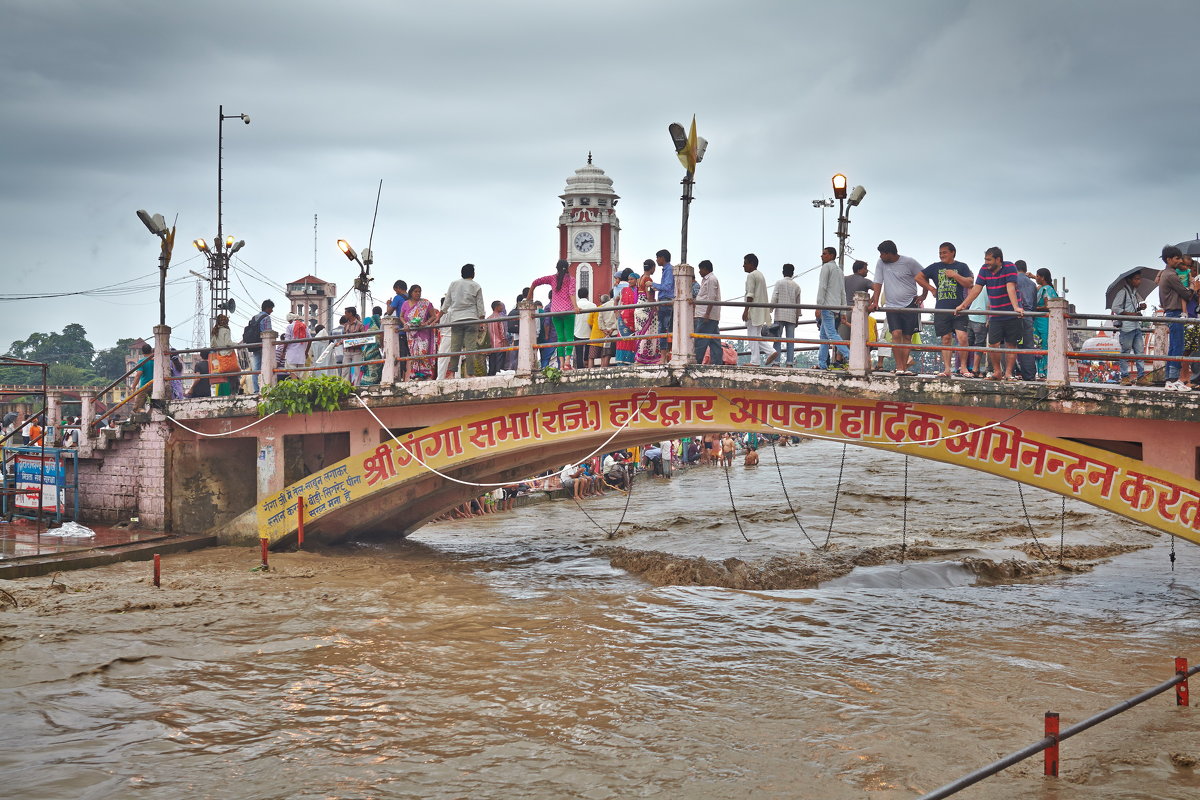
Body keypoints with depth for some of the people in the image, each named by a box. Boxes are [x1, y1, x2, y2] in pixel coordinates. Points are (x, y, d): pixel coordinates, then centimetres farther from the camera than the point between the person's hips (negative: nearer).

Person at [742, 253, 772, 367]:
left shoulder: (751, 275, -9)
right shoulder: (761, 275, 21)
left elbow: (750, 294, -16)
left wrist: (746, 310, -18)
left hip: (753, 310, -9)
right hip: (761, 310, 9)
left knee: (753, 335, -7)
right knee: (757, 335, 13)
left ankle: (754, 361, -8)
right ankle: (770, 352, -1)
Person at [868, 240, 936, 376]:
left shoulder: (909, 262, -4)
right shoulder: (881, 263, 3)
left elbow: (924, 277, 6)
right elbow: (877, 283, 2)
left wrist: (924, 295, 2)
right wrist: (875, 302, -8)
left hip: (910, 305, -1)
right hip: (891, 306, 1)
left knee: (907, 337, 0)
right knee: (896, 334, -14)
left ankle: (904, 367, 4)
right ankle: (899, 367, -14)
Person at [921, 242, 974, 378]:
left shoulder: (961, 267, 7)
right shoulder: (935, 267, 15)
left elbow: (970, 283, -2)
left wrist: (954, 275, -8)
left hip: (958, 309, -3)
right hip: (941, 309, 3)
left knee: (962, 337, -13)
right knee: (946, 339, 3)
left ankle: (963, 367, -3)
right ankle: (947, 369, 4)